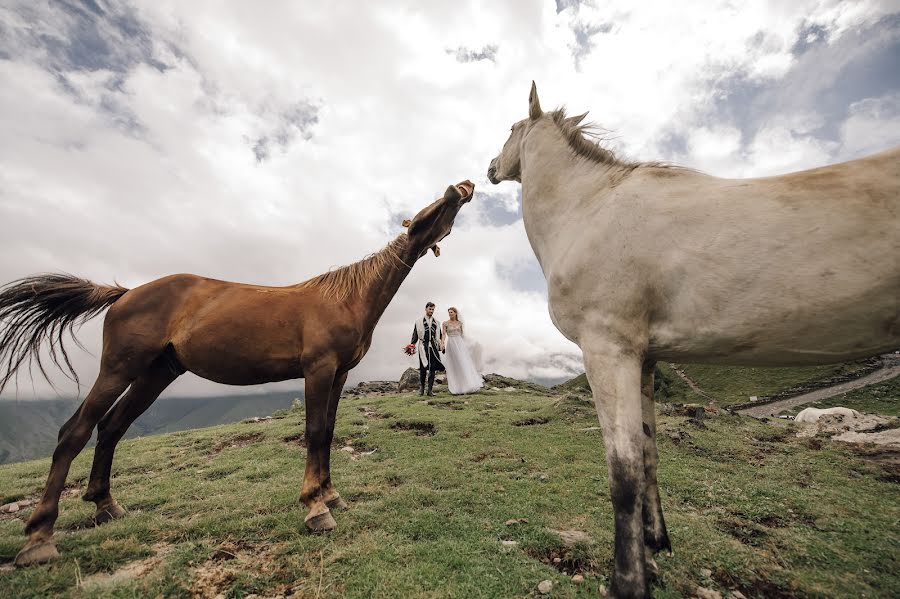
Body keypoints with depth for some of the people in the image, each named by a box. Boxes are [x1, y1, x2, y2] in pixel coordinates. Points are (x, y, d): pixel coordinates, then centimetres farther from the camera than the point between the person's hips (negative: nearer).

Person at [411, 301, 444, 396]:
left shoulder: (436, 322, 16)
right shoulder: (419, 322, 8)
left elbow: (439, 336, 18)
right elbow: (415, 335, 4)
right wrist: (412, 344, -8)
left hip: (434, 347, 3)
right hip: (423, 347, -2)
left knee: (432, 369, 0)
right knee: (423, 368, -4)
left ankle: (430, 389, 5)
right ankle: (421, 387, 15)